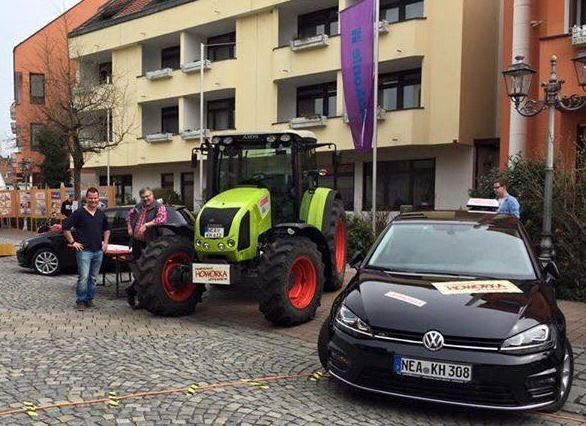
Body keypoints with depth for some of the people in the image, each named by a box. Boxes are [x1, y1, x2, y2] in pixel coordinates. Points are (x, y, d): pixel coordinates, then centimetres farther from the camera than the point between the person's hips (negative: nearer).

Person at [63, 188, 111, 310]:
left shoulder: (101, 214, 12)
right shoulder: (79, 213, -5)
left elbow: (107, 229, 27)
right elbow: (65, 227, -8)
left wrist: (105, 242, 16)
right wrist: (73, 242, -9)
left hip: (98, 251, 5)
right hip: (84, 250, -5)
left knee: (93, 278, 11)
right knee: (83, 277, -8)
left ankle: (89, 299, 21)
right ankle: (81, 301, 3)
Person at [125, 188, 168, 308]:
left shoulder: (159, 207, -6)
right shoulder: (138, 207, 14)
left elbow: (162, 219, -25)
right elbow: (130, 215, 32)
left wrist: (147, 224, -26)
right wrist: (129, 228, 20)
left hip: (149, 244, -6)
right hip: (136, 242, 6)